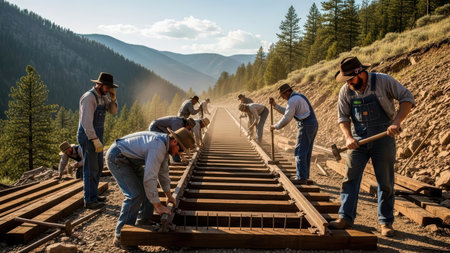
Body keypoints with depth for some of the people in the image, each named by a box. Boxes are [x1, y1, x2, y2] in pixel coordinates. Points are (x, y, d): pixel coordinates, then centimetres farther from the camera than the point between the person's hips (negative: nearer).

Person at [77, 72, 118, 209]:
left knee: (98, 166, 16)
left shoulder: (102, 97, 11)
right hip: (88, 136, -10)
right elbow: (86, 121, -25)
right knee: (91, 168, -5)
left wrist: (113, 97, -6)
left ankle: (93, 195, 28)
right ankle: (89, 200, 3)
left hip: (97, 136, 10)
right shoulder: (89, 97, -18)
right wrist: (95, 140, -30)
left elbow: (113, 111, 11)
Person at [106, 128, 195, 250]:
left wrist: (169, 195, 23)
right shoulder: (158, 146, -30)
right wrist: (158, 205, -23)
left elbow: (163, 170, 15)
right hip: (116, 158, -10)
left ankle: (145, 222, 24)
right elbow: (149, 178, -32)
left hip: (130, 159, 10)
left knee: (150, 186, 11)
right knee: (135, 195, -17)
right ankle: (120, 236, -7)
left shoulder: (164, 144, 2)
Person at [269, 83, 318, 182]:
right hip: (313, 125, 10)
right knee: (307, 152, 15)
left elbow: (286, 118, -15)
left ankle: (301, 177, -5)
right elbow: (286, 112, 24)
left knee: (300, 152, -5)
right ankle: (304, 175, 22)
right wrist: (275, 104, 17)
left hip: (306, 127, -10)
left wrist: (275, 126, -1)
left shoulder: (292, 100, -12)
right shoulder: (299, 96, 21)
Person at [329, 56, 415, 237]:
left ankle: (386, 222, 17)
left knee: (385, 182, 4)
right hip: (358, 139, 2)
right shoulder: (346, 91, -2)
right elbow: (343, 117, 2)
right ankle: (346, 217, 5)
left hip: (383, 136, -2)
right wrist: (348, 137, -15)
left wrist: (397, 122, -20)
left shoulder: (383, 81, -10)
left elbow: (407, 98, -7)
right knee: (350, 178, -2)